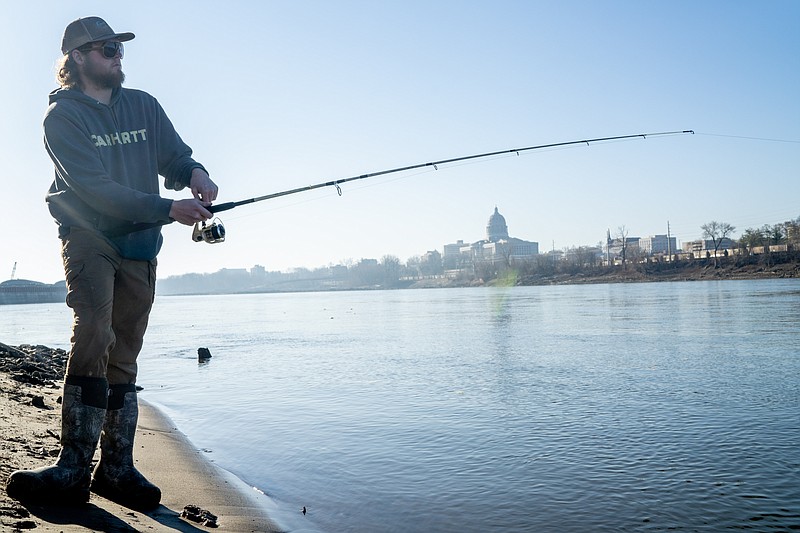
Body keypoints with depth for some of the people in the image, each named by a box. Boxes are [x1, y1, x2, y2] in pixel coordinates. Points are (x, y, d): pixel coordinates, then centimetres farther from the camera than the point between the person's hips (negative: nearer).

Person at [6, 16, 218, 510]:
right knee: (93, 336, -21)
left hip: (140, 246, 4)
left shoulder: (144, 105, 11)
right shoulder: (63, 115, -4)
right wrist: (169, 209, -25)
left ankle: (116, 468, 9)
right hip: (90, 238, -4)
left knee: (123, 356, 4)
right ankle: (75, 468, -14)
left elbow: (175, 155, 9)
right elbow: (94, 187, -16)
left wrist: (194, 173, -16)